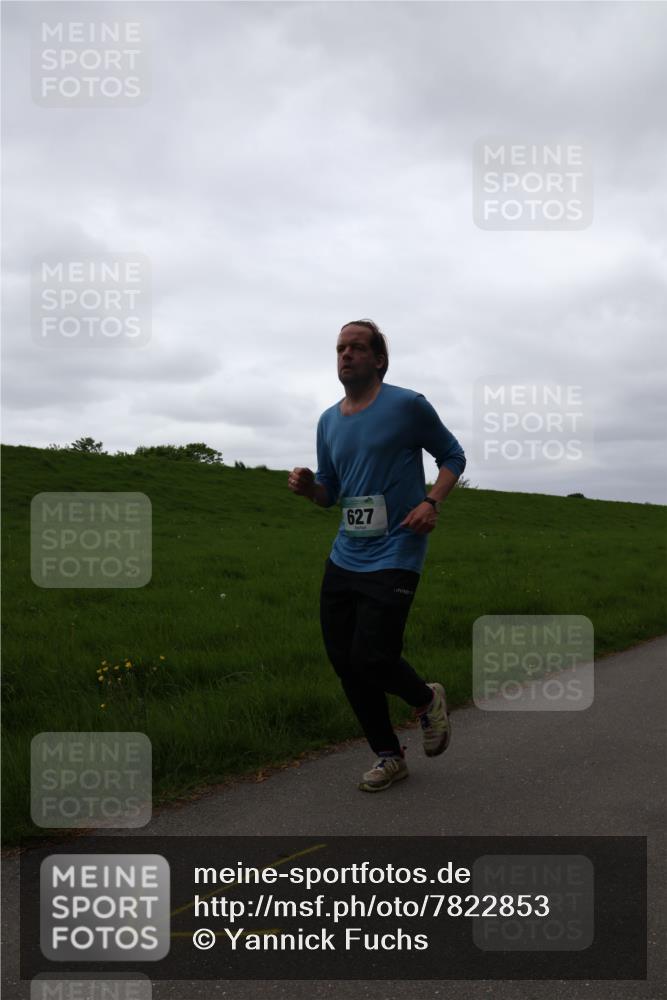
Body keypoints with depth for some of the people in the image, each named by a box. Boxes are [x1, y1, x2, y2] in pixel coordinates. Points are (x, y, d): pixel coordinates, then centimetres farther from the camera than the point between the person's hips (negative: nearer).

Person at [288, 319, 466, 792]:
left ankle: (427, 699, 22)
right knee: (344, 662, 6)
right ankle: (389, 757, 25)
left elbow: (453, 456, 4)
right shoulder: (329, 421, 11)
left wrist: (432, 502, -13)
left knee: (371, 660, -13)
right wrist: (308, 485, -4)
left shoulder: (408, 405, -6)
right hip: (344, 558, 6)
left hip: (393, 559, -6)